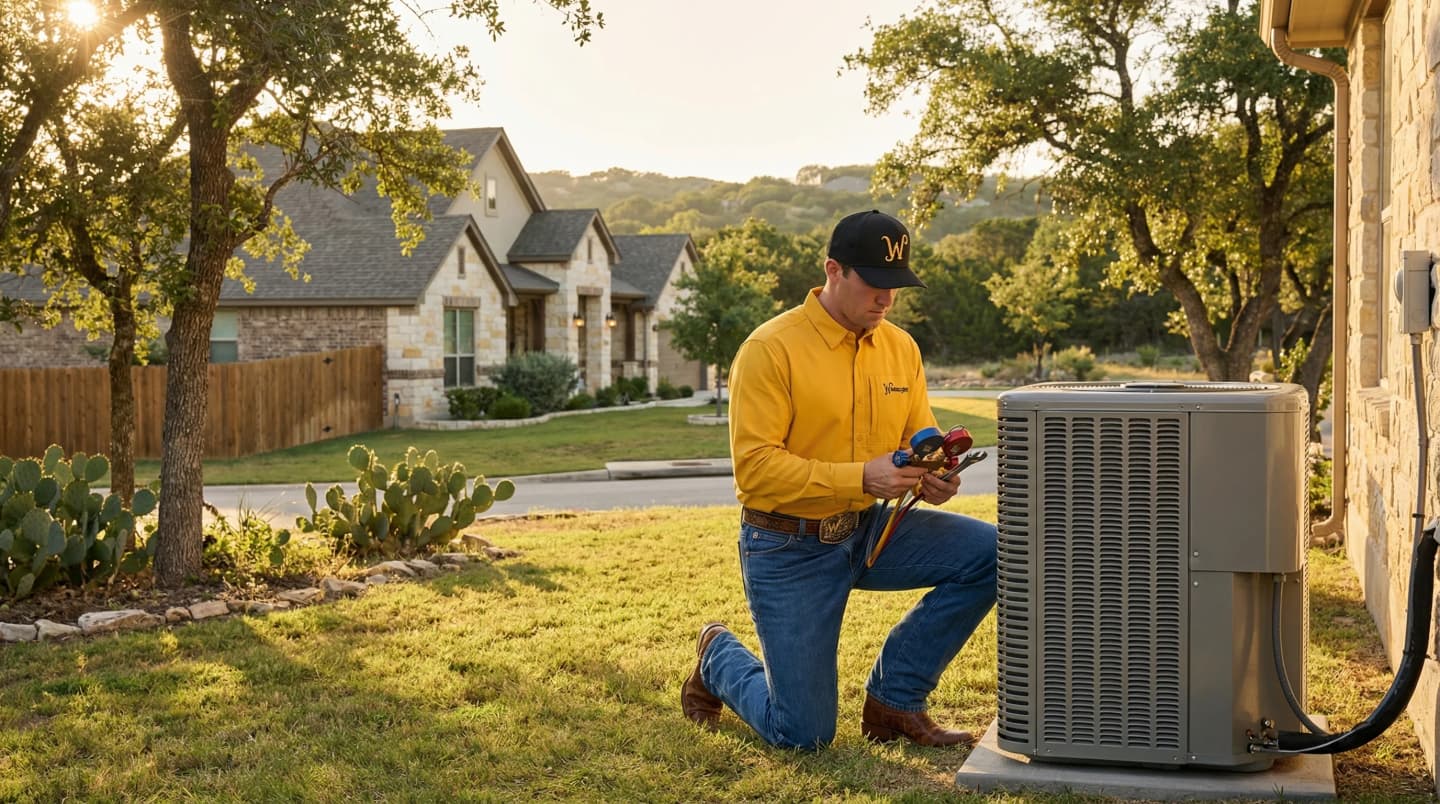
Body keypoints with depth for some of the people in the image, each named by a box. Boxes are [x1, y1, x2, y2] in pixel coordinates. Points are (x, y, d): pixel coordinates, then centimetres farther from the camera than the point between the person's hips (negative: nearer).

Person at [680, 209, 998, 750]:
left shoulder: (900, 348, 3)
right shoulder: (771, 349, -16)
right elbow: (755, 466, -21)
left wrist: (934, 476, -17)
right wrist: (860, 478, -30)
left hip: (871, 530, 6)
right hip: (790, 547, -6)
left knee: (993, 553, -16)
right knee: (802, 735, -4)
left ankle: (894, 700, 0)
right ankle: (719, 658, 31)